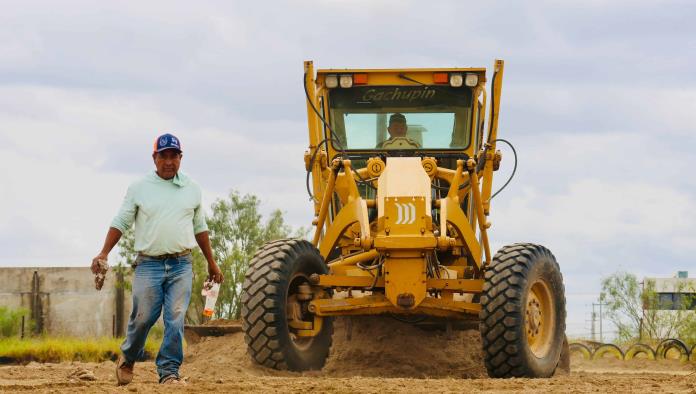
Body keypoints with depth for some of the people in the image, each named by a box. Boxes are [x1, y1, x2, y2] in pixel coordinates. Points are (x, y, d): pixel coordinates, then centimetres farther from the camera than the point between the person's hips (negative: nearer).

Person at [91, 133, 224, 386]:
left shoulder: (191, 189, 11)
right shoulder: (139, 189, 4)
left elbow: (199, 228, 19)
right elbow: (120, 223, 3)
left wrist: (211, 263, 20)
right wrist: (103, 254, -8)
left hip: (181, 265, 2)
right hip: (149, 265, -2)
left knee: (175, 320, -6)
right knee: (142, 318, -1)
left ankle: (169, 371, -4)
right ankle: (127, 359, 24)